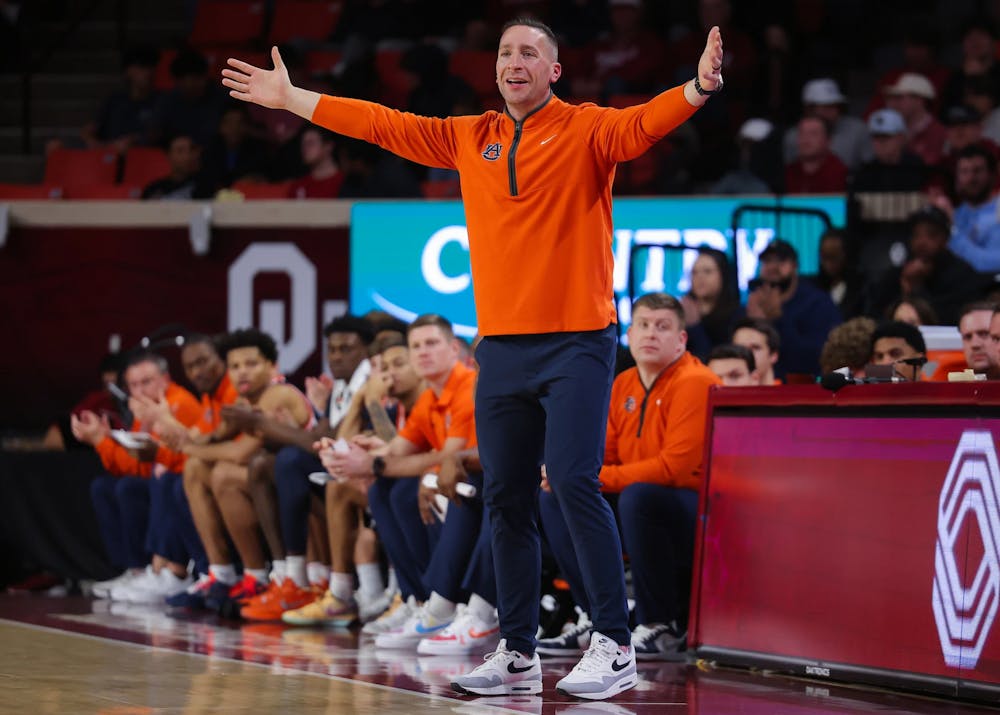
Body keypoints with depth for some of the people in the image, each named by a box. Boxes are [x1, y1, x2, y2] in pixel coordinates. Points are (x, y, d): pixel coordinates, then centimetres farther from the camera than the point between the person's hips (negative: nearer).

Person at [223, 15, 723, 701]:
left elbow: (642, 124, -22)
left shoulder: (585, 129, -3)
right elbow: (382, 124, 19)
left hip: (577, 341, -6)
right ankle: (518, 655, 15)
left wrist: (698, 89, -41)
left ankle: (615, 646, -9)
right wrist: (291, 98, 22)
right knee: (506, 498, 7)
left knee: (574, 481, -15)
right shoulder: (470, 138, 12)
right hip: (502, 346, 6)